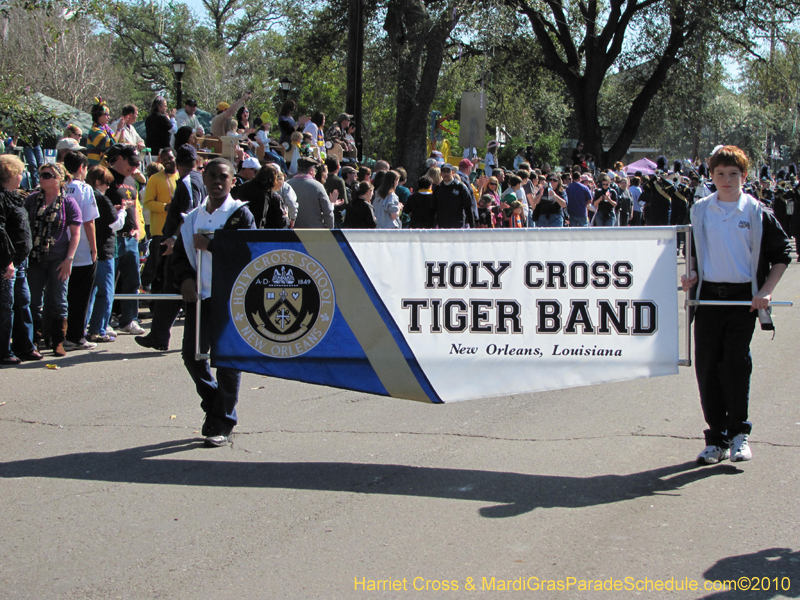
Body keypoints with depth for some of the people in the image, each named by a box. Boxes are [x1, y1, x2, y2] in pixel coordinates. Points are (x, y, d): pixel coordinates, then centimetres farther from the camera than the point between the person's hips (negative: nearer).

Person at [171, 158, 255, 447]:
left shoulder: (240, 214, -1)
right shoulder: (193, 217, 15)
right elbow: (180, 253, 17)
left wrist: (210, 245, -16)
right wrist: (185, 278, -1)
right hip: (199, 295, 5)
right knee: (191, 353, 3)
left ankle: (223, 423, 4)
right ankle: (214, 405, 25)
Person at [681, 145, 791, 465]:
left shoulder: (757, 213, 0)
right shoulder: (700, 211, 8)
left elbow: (781, 253, 3)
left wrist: (766, 291, -7)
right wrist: (691, 276, 3)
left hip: (743, 297, -3)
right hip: (708, 296, 3)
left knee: (736, 362, -10)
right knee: (707, 365, 0)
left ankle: (738, 433, 5)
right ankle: (716, 438, 9)